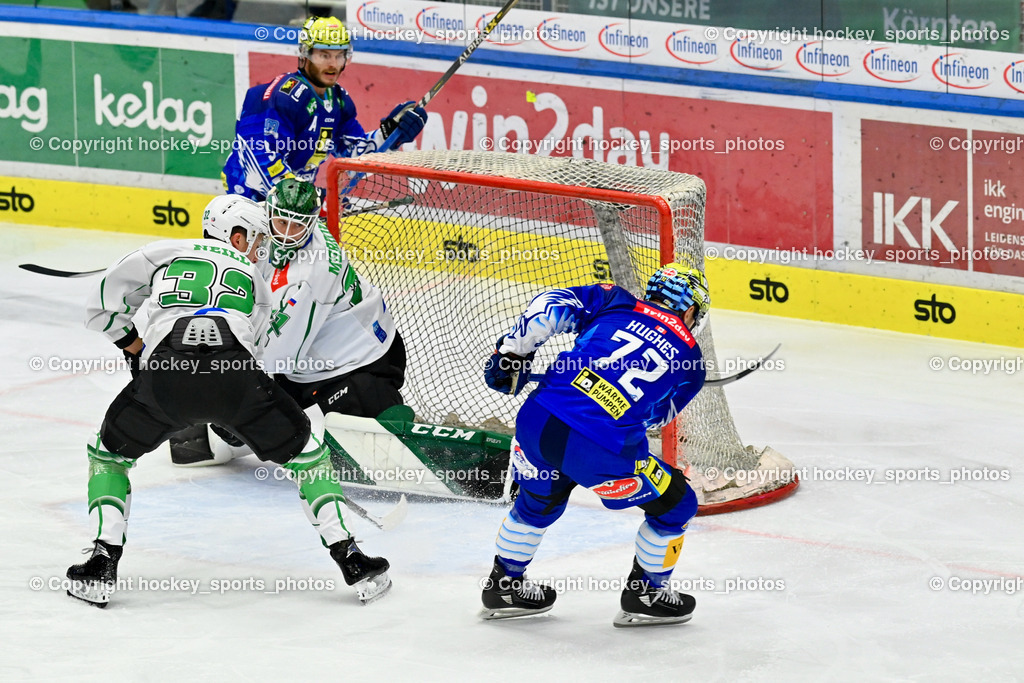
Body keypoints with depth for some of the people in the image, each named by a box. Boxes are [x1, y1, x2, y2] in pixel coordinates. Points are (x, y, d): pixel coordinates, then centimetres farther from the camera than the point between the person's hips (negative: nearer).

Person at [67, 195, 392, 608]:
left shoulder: (163, 253, 27)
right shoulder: (254, 279, 31)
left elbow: (103, 306, 21)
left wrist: (136, 351, 34)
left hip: (164, 373, 0)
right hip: (232, 370, 0)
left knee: (110, 452, 25)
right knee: (304, 452, 21)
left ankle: (103, 564, 10)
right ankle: (351, 562, 16)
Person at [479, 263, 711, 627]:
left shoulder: (616, 303, 17)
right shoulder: (691, 362, 14)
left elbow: (551, 306, 6)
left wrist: (512, 352, 15)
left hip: (539, 421, 4)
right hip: (604, 452, -4)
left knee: (539, 500, 35)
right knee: (675, 505, 21)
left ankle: (504, 584, 46)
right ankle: (645, 593, 34)